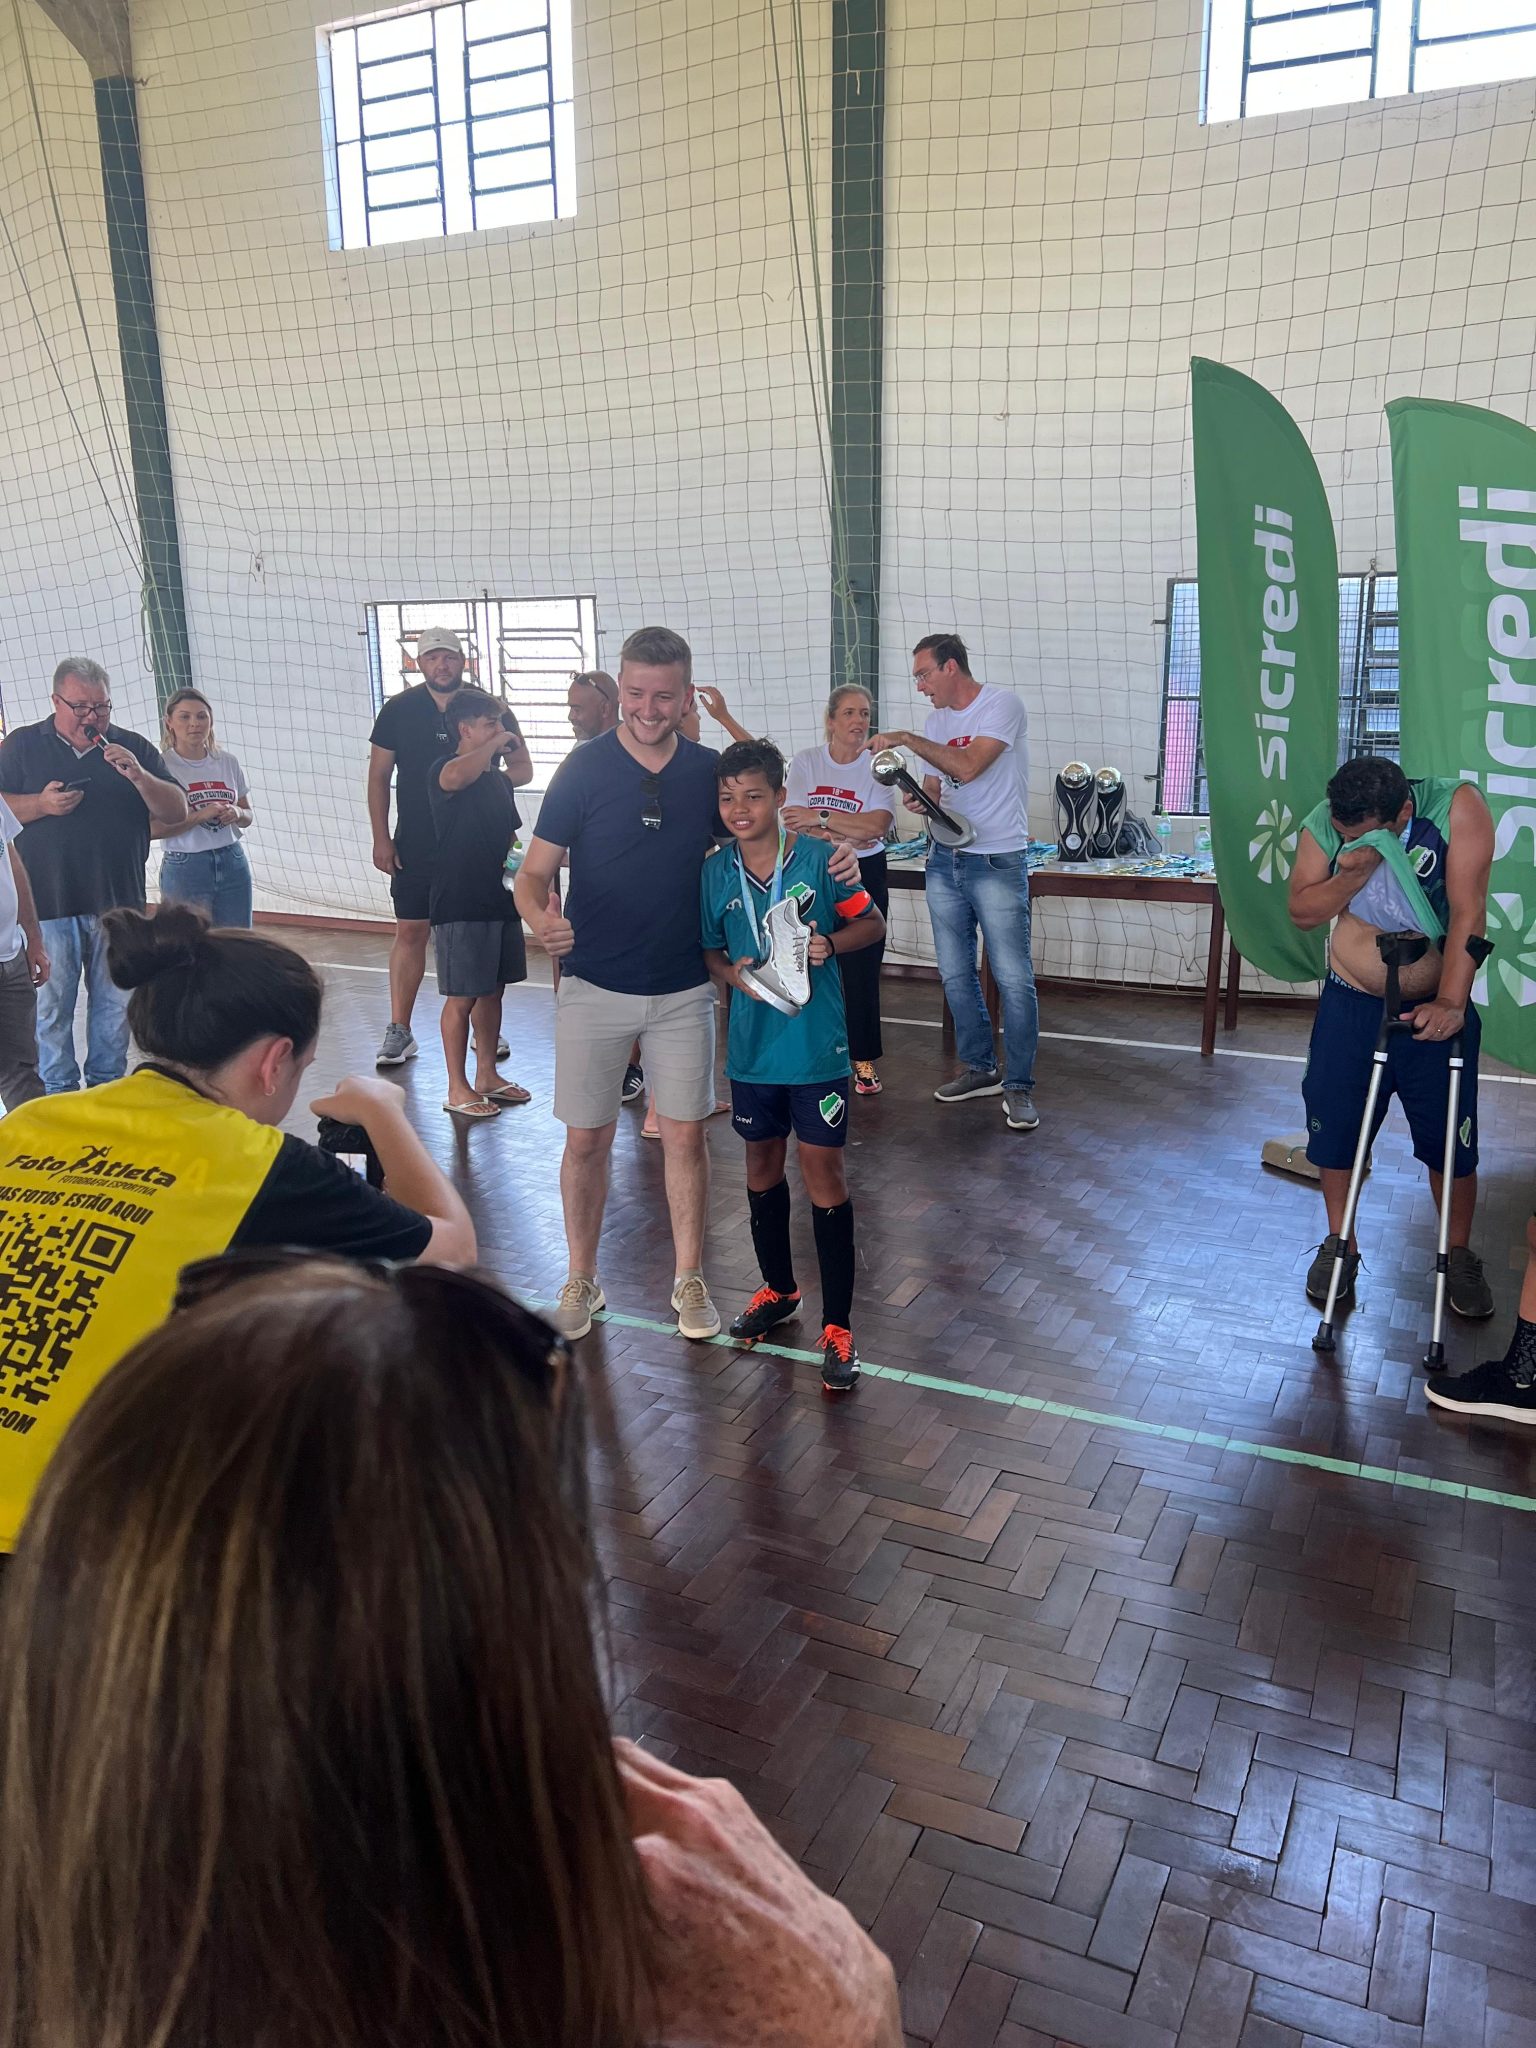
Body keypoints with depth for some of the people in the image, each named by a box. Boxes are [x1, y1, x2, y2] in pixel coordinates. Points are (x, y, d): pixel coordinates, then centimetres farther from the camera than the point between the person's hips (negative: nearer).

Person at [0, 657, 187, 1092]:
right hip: (48, 903, -1)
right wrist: (42, 805, -14)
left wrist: (138, 776, -15)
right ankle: (58, 1093, 15)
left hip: (117, 901, 2)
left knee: (115, 1002, 9)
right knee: (52, 1003, 3)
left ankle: (107, 1084, 23)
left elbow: (177, 813, 2)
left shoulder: (133, 748, 8)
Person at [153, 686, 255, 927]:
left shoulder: (228, 762, 7)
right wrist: (200, 816, -20)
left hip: (233, 863, 4)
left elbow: (247, 816, 15)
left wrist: (236, 814, -6)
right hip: (184, 867, -4)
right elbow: (152, 829, -13)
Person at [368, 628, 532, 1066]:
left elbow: (523, 769, 4)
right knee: (410, 932, 1)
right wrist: (381, 838, -3)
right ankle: (399, 1031, 10)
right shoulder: (399, 710, 1)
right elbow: (378, 776, 4)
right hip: (416, 845, 0)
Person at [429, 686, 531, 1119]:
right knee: (462, 998, -1)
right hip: (460, 904, -8)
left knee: (493, 991, 15)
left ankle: (487, 1075, 27)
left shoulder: (501, 780, 14)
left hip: (499, 900, 8)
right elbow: (456, 777, -38)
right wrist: (496, 742, -22)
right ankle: (458, 1090, 9)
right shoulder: (445, 769, -11)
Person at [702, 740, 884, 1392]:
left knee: (823, 1172, -2)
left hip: (816, 1044, -4)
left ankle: (837, 1327, 8)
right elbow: (708, 949, 10)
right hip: (752, 1044, 4)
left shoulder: (817, 859, -9)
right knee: (762, 1162, 17)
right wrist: (732, 973, -11)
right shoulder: (715, 874, 0)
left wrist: (830, 942, -19)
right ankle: (777, 1289, 39)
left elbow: (872, 924, 0)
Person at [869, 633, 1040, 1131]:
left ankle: (1018, 1085, 3)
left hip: (997, 862, -7)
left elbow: (968, 768, -22)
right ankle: (980, 1068, 25)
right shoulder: (936, 720, 12)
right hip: (945, 860, 7)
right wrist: (918, 797, -6)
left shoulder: (1002, 705, -10)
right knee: (956, 975, 11)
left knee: (1013, 978, -6)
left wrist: (907, 739, -17)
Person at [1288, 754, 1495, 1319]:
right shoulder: (1322, 825, -12)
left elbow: (1468, 911, -24)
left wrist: (1450, 1003, -29)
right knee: (1335, 1129, 7)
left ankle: (1459, 1256, 27)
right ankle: (1339, 1245, 27)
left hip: (1435, 1009, -2)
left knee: (1451, 1140, 6)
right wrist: (1353, 873, -26)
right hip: (1350, 1004, 2)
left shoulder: (1457, 807, -21)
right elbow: (1301, 912, -7)